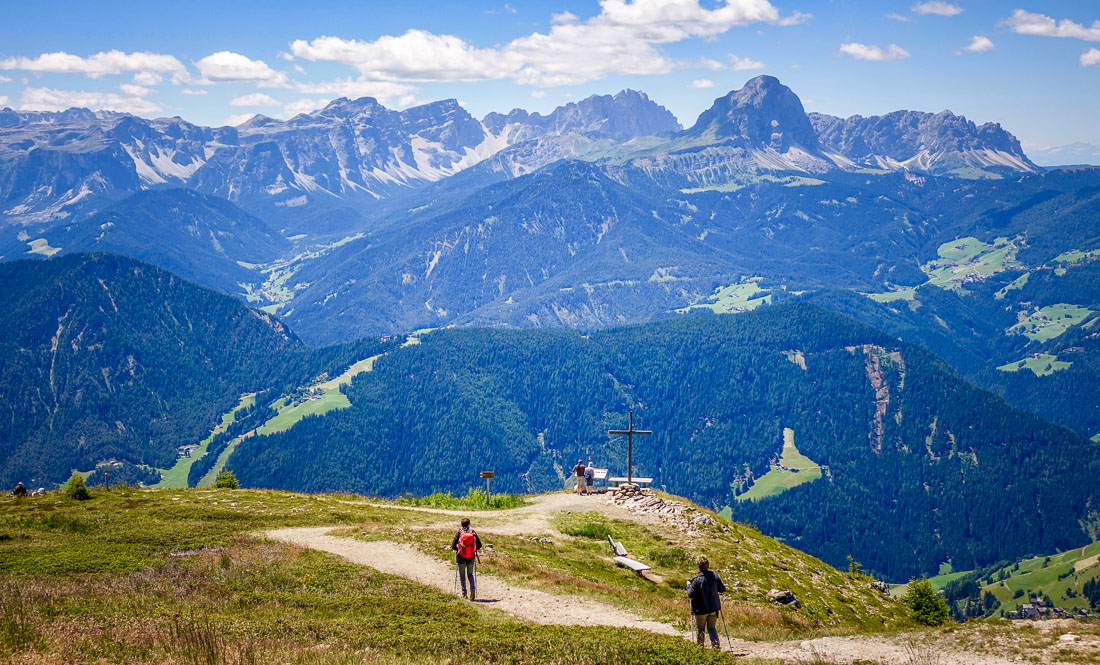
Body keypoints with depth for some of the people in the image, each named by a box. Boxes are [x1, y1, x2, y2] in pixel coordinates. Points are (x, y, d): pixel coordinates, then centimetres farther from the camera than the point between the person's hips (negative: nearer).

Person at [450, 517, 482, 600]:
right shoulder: (473, 533, -4)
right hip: (471, 558, 1)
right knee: (470, 575, 17)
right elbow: (479, 545, -3)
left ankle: (464, 593, 12)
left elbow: (453, 546, -9)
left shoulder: (459, 533, -7)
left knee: (462, 575, 13)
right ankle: (473, 589, -5)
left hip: (461, 557, -1)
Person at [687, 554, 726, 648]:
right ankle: (715, 645, 1)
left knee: (700, 629, 14)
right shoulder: (715, 575, -5)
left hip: (701, 609, -4)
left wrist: (689, 586, 0)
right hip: (714, 608, 4)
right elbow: (722, 589, 4)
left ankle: (700, 647, 22)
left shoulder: (697, 579, -19)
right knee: (712, 628, 16)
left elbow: (691, 595, -18)